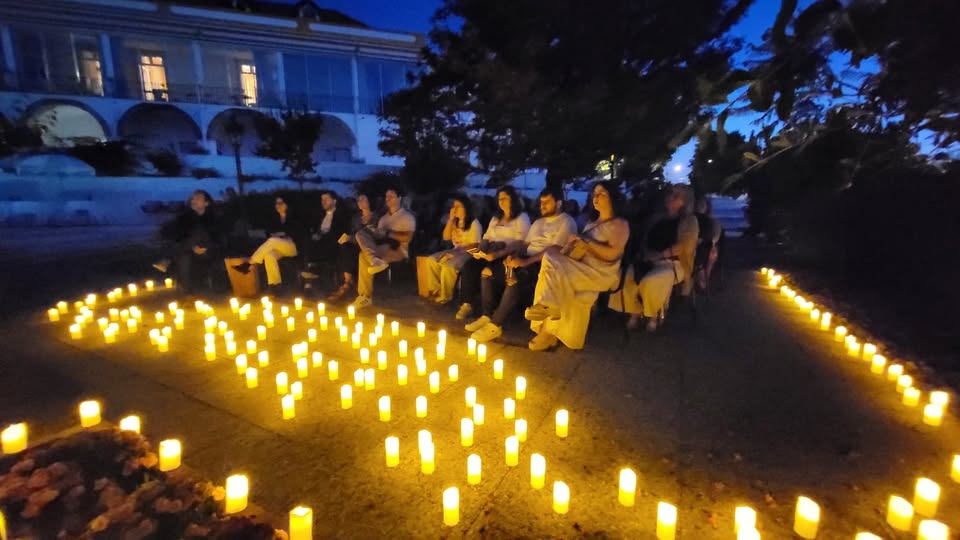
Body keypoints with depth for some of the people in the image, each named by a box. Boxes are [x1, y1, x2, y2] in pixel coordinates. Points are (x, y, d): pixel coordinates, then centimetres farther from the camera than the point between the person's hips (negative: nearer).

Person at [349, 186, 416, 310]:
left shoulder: (408, 217, 4)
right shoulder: (384, 217, 27)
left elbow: (407, 237, -11)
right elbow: (378, 234, 15)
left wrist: (387, 233, -12)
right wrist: (374, 233, -10)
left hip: (399, 249, -7)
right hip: (381, 247, 7)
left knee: (364, 255, -30)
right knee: (361, 233, -23)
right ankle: (375, 260, -47)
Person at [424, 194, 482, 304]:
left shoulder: (474, 223, -10)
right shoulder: (455, 222, 13)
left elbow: (475, 245, -15)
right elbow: (446, 238, 7)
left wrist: (458, 250, -22)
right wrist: (450, 220, -1)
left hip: (468, 253, -8)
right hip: (455, 251, 8)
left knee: (448, 266, -33)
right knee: (431, 260, -12)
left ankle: (445, 295, -16)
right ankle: (436, 290, -4)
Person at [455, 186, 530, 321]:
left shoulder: (522, 217, 3)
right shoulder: (496, 217, 25)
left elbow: (520, 243, -11)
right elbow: (487, 237, 22)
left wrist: (498, 254, -25)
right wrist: (479, 250, -3)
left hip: (508, 255, -6)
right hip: (491, 254, 6)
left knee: (487, 272, -34)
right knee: (469, 266, -23)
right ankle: (467, 304, -18)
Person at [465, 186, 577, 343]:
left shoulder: (567, 223, -4)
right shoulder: (538, 222, 22)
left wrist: (525, 261, -26)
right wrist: (515, 257, -5)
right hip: (526, 260, 8)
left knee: (515, 279, -36)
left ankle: (495, 325, -26)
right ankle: (487, 316, -5)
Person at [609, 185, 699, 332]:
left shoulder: (689, 221, 1)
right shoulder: (657, 218, 16)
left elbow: (682, 247, -11)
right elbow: (645, 241, 16)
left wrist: (658, 255, -16)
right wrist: (646, 255, -5)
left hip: (674, 263, -5)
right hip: (652, 262, 5)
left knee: (650, 282, -34)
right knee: (625, 277, -23)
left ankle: (654, 316, -8)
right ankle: (635, 313, -9)